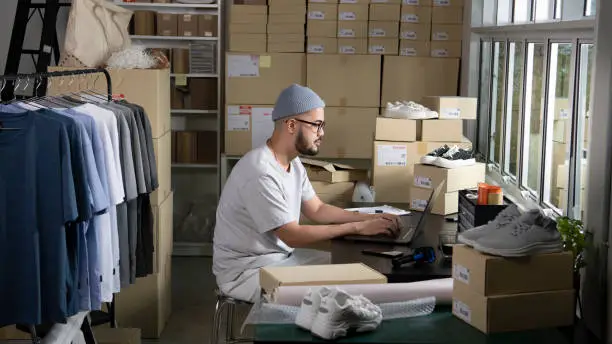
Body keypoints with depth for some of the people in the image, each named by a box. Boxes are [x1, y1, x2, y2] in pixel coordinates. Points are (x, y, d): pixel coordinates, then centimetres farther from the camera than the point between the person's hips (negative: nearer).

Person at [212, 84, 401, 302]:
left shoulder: (293, 164, 5)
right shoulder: (260, 173, -27)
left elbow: (317, 210, 12)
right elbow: (293, 236, -26)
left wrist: (371, 218, 0)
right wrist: (357, 228, -22)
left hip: (281, 255, 10)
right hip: (245, 270, -9)